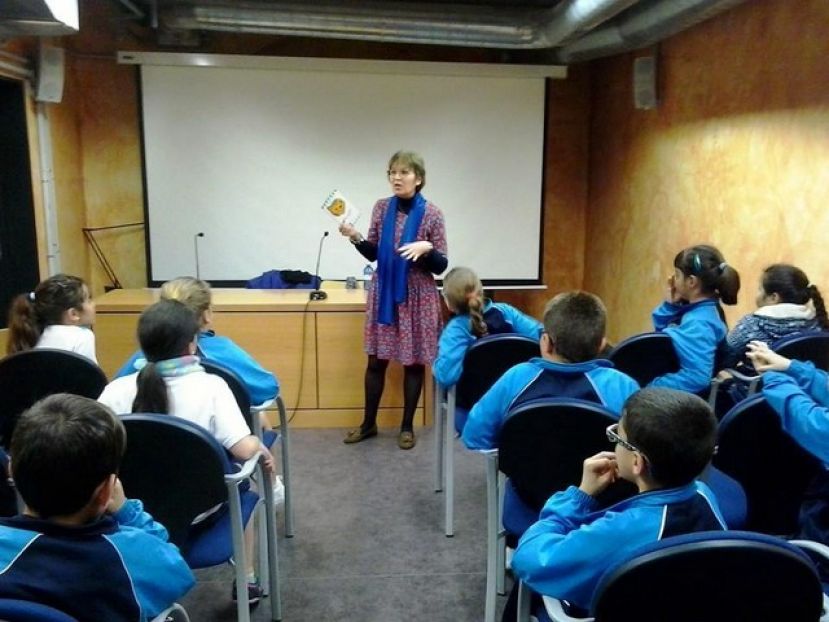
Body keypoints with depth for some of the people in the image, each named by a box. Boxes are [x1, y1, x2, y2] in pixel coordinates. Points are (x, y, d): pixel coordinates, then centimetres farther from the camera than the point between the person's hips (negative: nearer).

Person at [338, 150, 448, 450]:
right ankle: (368, 423, 24)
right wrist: (356, 238, -9)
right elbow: (373, 254, 8)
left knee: (414, 361, 6)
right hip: (383, 293, 3)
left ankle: (407, 426, 21)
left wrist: (426, 248, -25)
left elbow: (441, 266, -6)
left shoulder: (431, 214, -8)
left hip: (417, 297, -3)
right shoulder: (381, 208, 2)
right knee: (376, 360, 8)